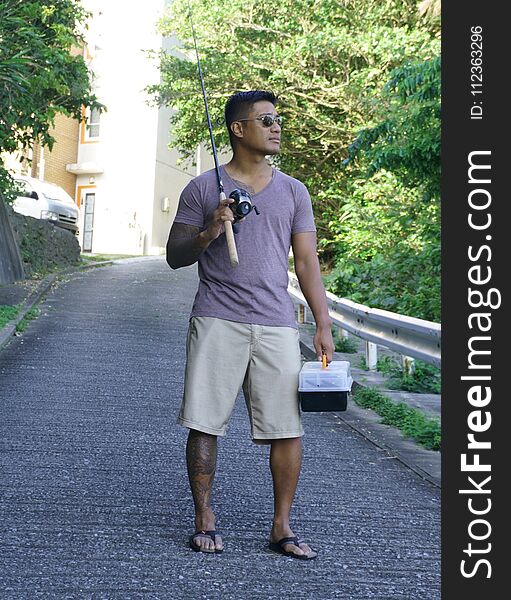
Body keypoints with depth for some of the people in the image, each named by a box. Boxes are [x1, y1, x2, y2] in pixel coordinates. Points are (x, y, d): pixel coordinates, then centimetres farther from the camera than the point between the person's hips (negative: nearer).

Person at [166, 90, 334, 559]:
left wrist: (323, 325, 5)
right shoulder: (203, 189, 6)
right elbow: (175, 256, 8)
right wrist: (208, 233, -13)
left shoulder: (293, 191, 14)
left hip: (277, 326, 2)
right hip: (217, 322, -2)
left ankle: (282, 527, 11)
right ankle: (204, 521, 14)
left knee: (288, 429, -1)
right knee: (205, 423, -1)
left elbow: (307, 261, 12)